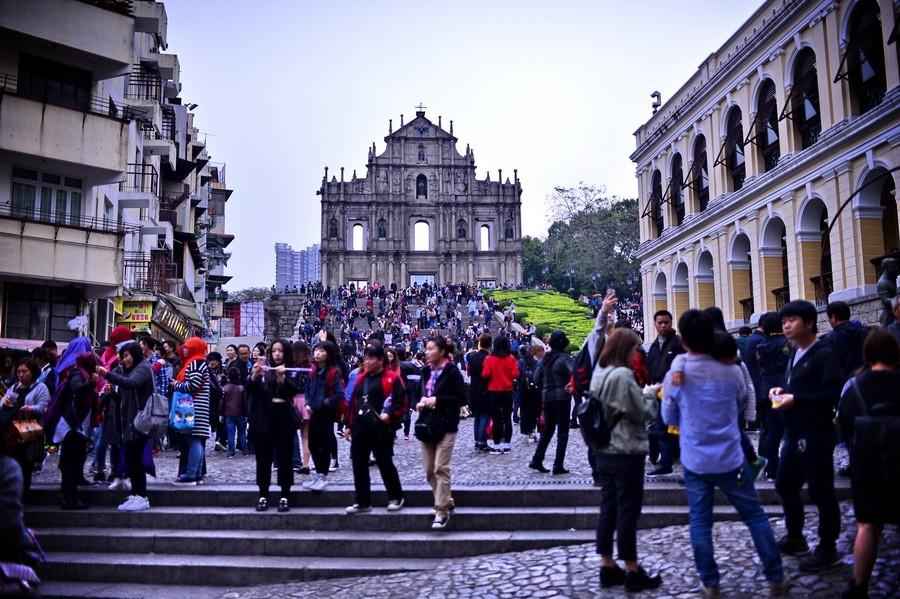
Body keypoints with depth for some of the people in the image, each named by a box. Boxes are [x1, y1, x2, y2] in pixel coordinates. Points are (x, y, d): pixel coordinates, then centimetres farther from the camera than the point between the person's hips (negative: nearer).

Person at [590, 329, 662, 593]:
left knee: (608, 510, 12)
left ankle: (608, 568, 19)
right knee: (627, 513, 1)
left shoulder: (599, 373, 9)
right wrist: (650, 395, 3)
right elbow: (642, 414, -13)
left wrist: (642, 394, 8)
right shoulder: (623, 375, -18)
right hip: (626, 453, -8)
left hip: (603, 451, 8)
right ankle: (633, 573, 11)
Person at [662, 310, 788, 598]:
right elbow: (741, 407, 12)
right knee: (755, 516, 12)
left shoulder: (674, 376, -9)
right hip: (730, 458, 1)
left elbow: (669, 418, 4)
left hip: (695, 461, 0)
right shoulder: (731, 371, -7)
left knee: (700, 522, 10)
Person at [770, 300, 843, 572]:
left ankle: (828, 548, 13)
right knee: (785, 485, 17)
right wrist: (780, 390, 3)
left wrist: (796, 400, -25)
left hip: (815, 432, -9)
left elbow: (834, 393, -23)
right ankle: (795, 538, 33)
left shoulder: (824, 355, -14)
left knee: (821, 491, 0)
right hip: (794, 431, 9)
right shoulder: (795, 354, 14)